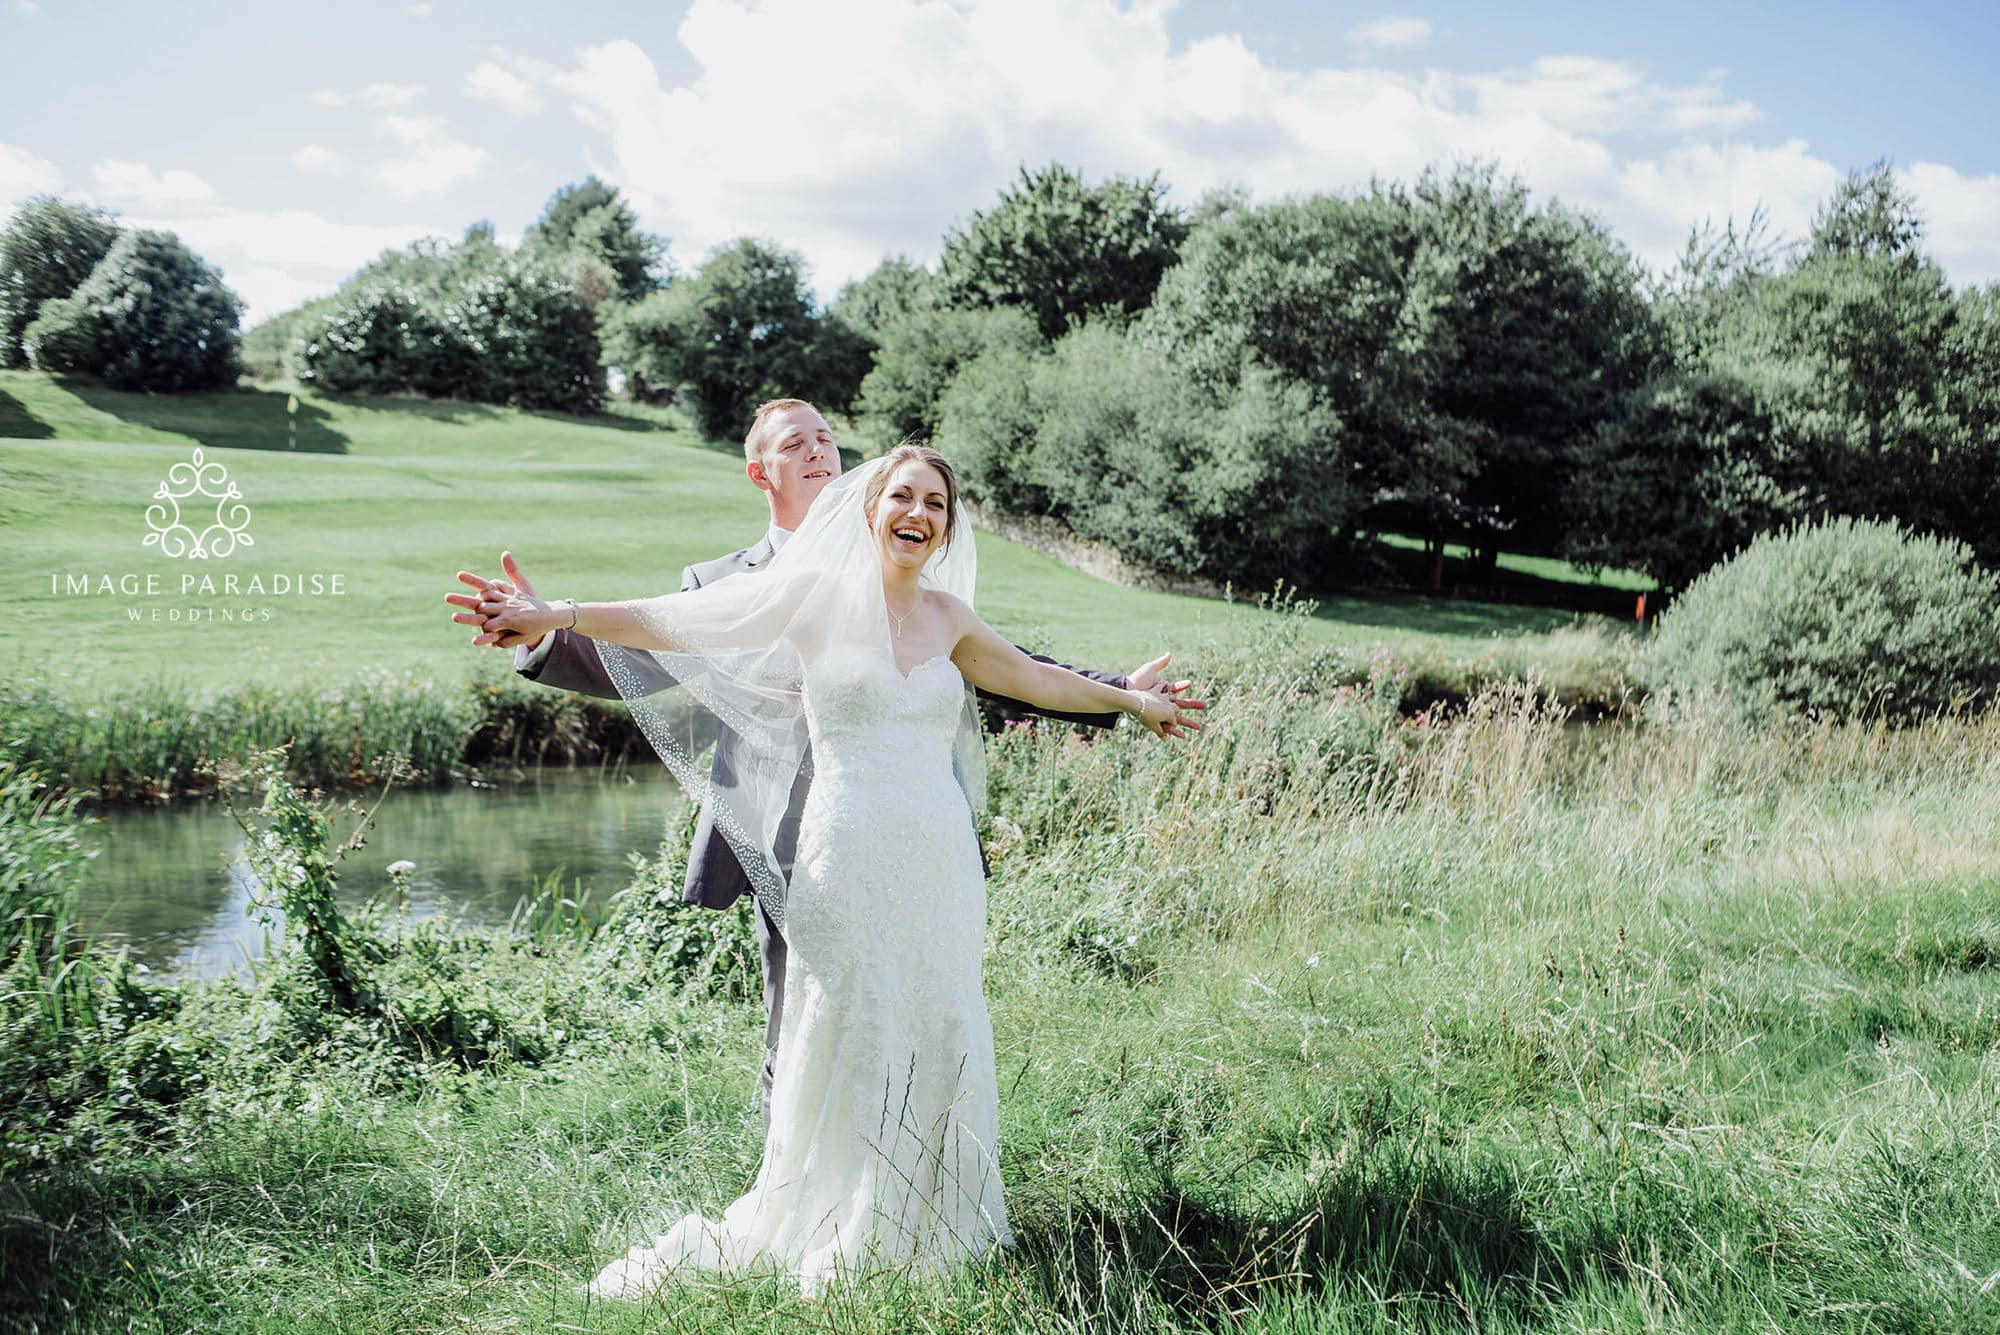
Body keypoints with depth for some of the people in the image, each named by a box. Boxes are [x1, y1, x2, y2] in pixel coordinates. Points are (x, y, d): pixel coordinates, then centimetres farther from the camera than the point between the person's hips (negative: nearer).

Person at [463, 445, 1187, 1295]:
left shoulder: (946, 614, 12)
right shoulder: (817, 596, 0)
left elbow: (1033, 678, 28)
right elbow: (675, 622, -7)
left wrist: (1132, 701, 38)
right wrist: (557, 616, -17)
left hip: (940, 865, 4)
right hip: (850, 863, -4)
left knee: (935, 1041, 7)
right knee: (844, 1047, 0)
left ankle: (917, 1225, 23)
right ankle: (833, 1240, 14)